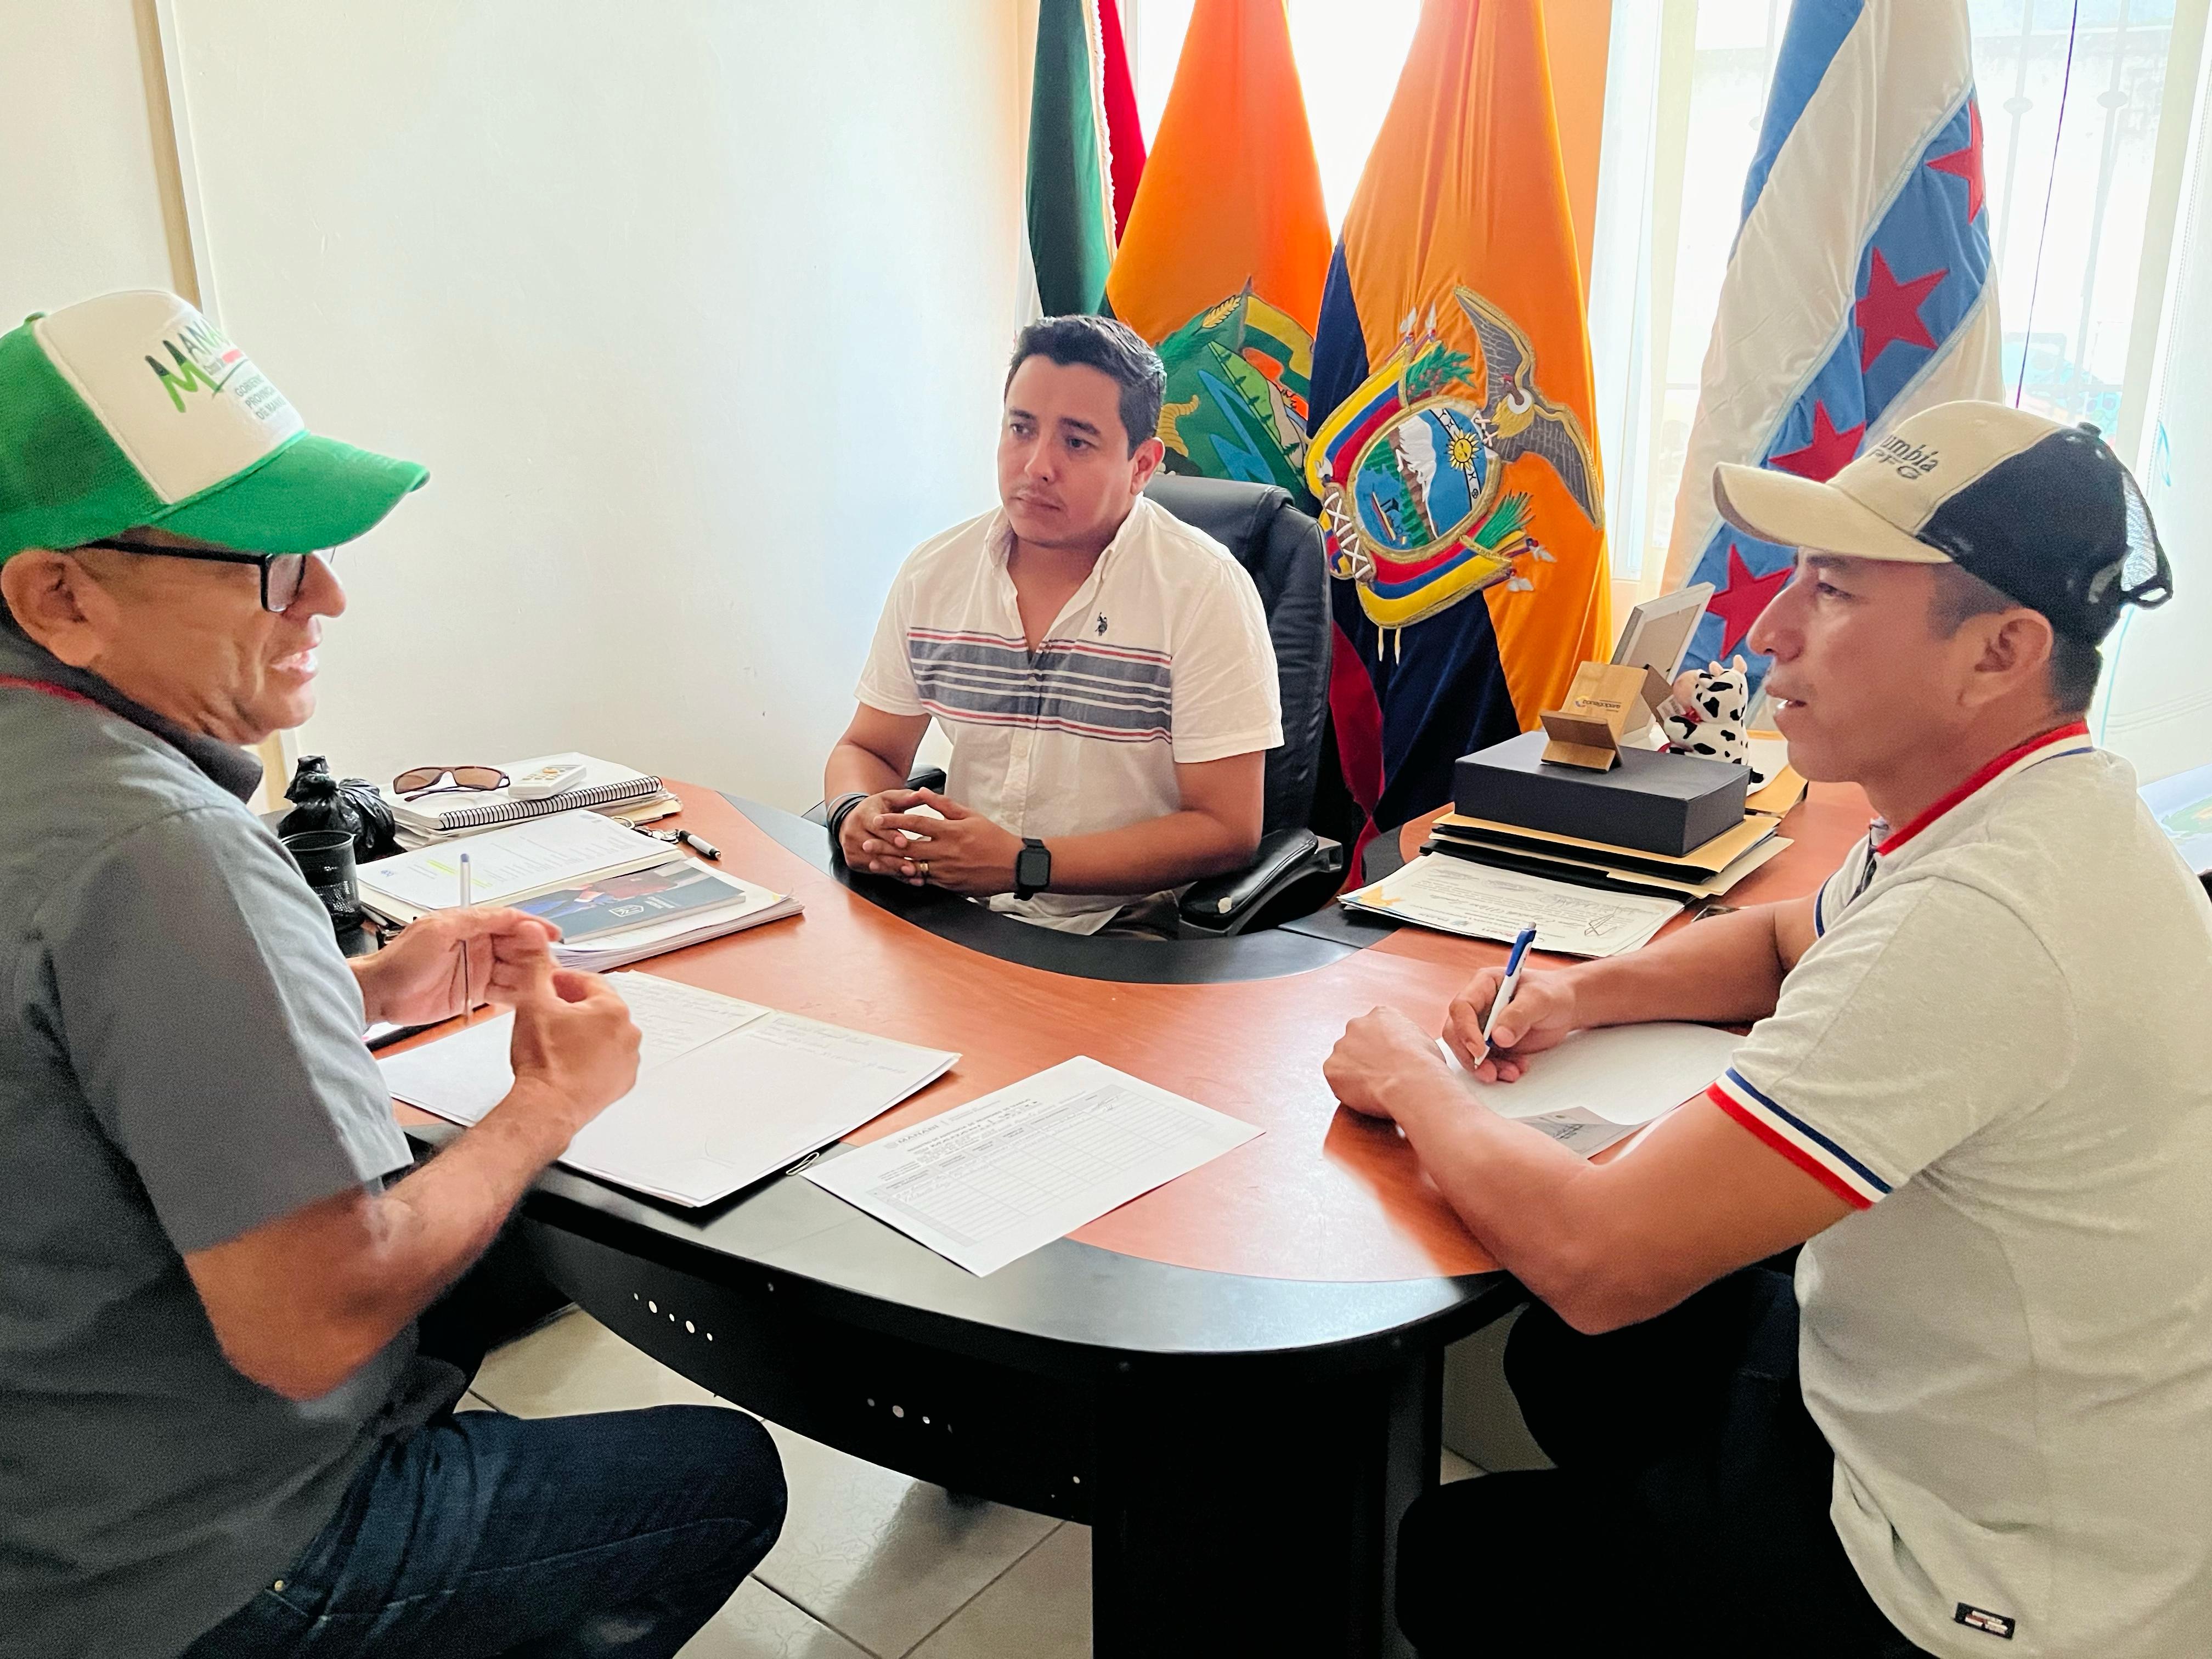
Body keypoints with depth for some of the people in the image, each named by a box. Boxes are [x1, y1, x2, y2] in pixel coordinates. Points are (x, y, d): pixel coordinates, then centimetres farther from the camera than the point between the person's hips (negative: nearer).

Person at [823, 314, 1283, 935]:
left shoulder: (1205, 592, -11)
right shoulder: (933, 574, 5)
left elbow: (1225, 830, -13)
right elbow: (868, 750, 16)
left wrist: (1024, 864, -22)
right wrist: (858, 813, -10)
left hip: (1121, 927, -4)